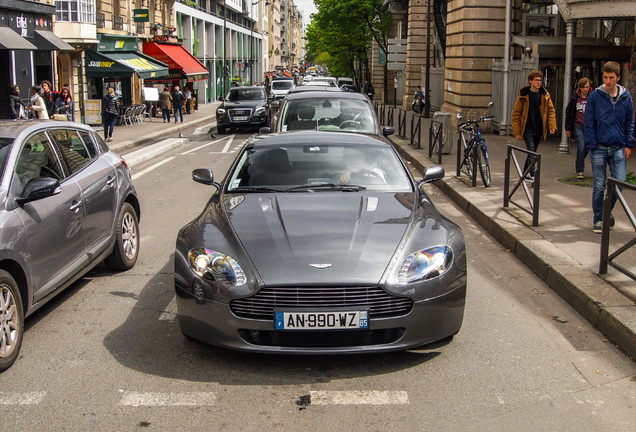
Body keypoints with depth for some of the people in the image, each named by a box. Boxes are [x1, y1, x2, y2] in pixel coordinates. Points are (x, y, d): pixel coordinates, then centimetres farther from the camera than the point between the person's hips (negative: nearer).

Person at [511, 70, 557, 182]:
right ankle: (531, 175, -20)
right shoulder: (523, 95, -4)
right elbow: (516, 113, -1)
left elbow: (551, 110, 9)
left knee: (532, 152, 12)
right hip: (527, 129, -4)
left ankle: (525, 173, 27)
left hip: (539, 130, 4)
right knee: (531, 151, -17)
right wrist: (517, 132, -5)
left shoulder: (545, 95, 5)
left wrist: (552, 125, -5)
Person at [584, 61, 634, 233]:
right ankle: (598, 219, 15)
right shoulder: (595, 96, -2)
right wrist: (592, 145, -7)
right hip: (599, 148, -2)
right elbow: (589, 123, -1)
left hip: (618, 148, 2)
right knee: (599, 186, 2)